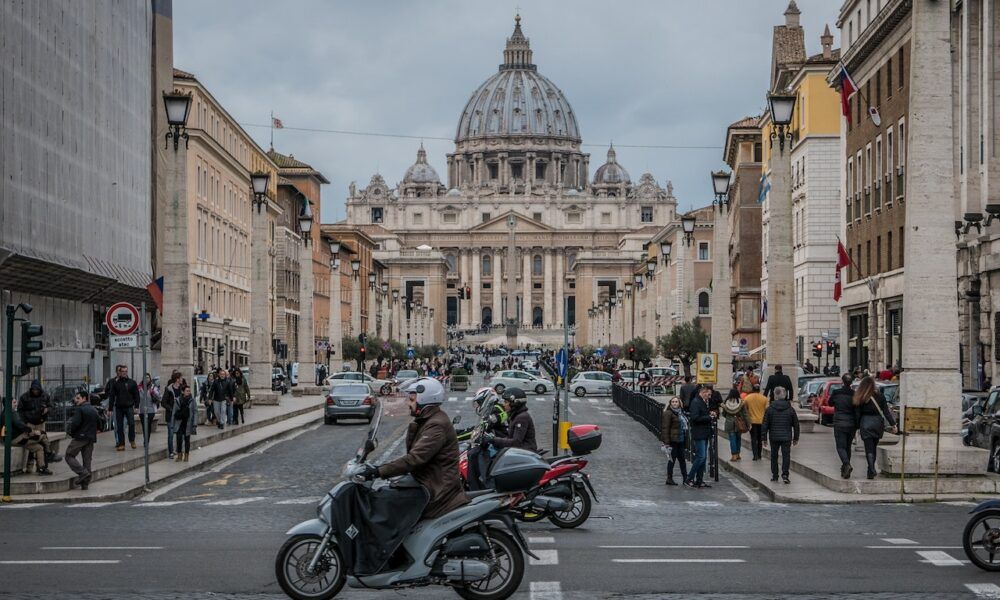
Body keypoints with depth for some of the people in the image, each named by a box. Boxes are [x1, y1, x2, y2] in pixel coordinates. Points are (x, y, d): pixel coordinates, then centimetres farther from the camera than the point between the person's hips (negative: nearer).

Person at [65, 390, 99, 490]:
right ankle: (85, 483, 9)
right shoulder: (94, 410, 14)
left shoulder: (79, 409, -10)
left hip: (80, 437, -7)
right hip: (91, 438, 7)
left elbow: (75, 423, -18)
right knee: (87, 459, 9)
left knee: (69, 456, 2)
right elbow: (99, 424, 15)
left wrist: (71, 432, -2)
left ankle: (83, 473, -14)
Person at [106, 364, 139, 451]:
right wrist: (110, 408, -1)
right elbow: (111, 396, 3)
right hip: (118, 407, 1)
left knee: (131, 423, -14)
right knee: (119, 426, 2)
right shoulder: (115, 383, 3)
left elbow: (136, 395, 7)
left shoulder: (132, 382, 4)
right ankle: (121, 444, 8)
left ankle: (132, 440, 6)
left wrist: (136, 406, -2)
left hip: (129, 407, -1)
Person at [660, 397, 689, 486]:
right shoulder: (668, 413, -10)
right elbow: (665, 428, -14)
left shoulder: (681, 413, 14)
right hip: (673, 440, -8)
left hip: (681, 440, 8)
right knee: (672, 459, -3)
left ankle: (685, 478, 16)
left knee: (682, 459, 11)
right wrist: (666, 442, -20)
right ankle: (669, 479, 5)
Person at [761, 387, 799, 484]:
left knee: (774, 456, 13)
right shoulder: (790, 409, 0)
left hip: (774, 437, 0)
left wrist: (764, 438, 5)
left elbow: (765, 425, -2)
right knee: (786, 455, 1)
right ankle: (785, 474, -13)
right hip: (786, 437, 0)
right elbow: (796, 425, 5)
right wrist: (796, 438, 15)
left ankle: (774, 475, 17)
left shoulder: (769, 409, -3)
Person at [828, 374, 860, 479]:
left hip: (839, 424, -3)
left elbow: (830, 403, 14)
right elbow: (857, 412, -3)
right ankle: (845, 469, 22)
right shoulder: (854, 394, -3)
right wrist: (857, 427, 1)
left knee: (841, 447, -2)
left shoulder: (836, 393, -6)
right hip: (851, 424, 3)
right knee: (847, 446, 17)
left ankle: (847, 464, -27)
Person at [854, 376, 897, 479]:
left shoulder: (860, 399, -5)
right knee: (873, 448, 17)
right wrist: (893, 424, 0)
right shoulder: (880, 397, -1)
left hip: (866, 424, -2)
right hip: (878, 423, 2)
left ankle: (872, 471, -15)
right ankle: (871, 470, 22)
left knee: (869, 449, -1)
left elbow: (858, 414, -3)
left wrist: (858, 426, 7)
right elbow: (886, 412, -2)